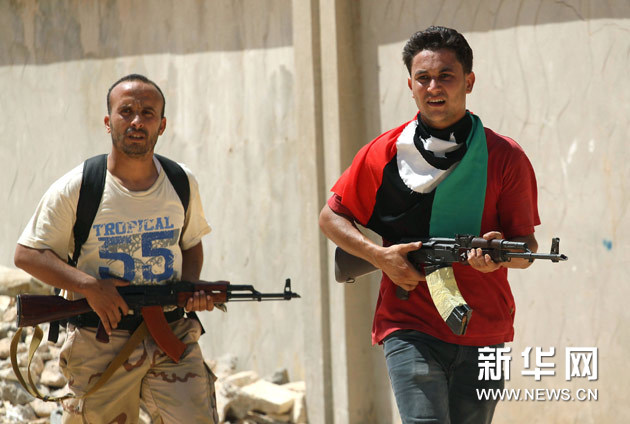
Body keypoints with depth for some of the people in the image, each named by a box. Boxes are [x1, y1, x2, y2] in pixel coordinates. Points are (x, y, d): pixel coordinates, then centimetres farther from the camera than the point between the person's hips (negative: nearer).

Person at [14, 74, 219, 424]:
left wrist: (190, 287, -2)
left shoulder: (182, 184, 4)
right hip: (99, 346, -2)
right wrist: (89, 286, -18)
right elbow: (26, 254, -5)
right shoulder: (75, 189, -7)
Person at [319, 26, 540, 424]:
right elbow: (331, 217, 12)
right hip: (410, 327, -1)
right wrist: (379, 255, -5)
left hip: (483, 332, 2)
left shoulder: (505, 157, 1)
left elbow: (527, 248, 2)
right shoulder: (384, 153, 2)